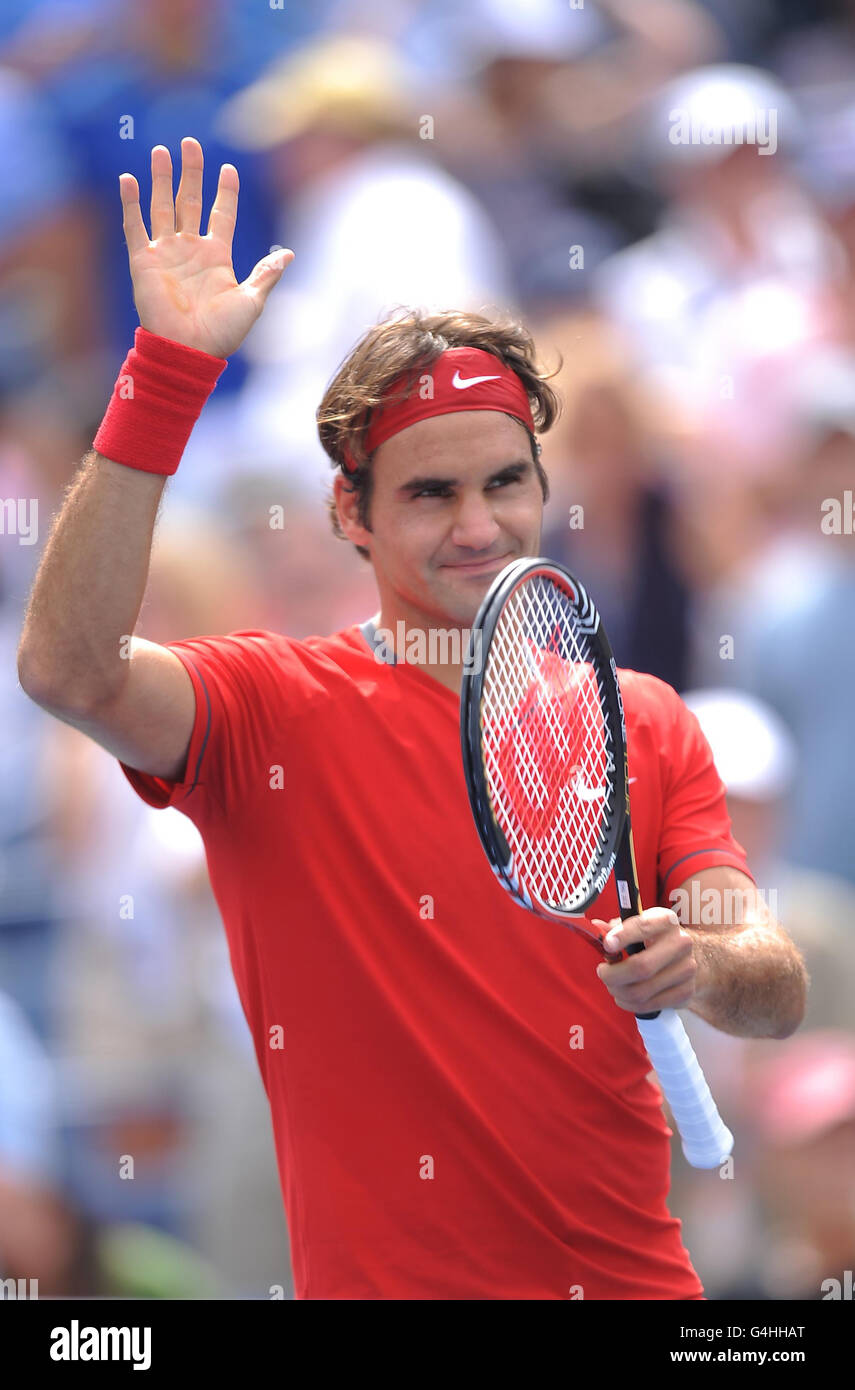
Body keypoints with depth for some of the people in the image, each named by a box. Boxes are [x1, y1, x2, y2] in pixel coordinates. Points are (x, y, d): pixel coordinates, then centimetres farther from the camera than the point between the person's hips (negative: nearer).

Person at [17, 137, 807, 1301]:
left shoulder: (644, 723, 6)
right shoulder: (273, 711, -4)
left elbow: (780, 994, 1)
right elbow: (69, 671, -23)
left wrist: (706, 965, -23)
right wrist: (168, 370, -27)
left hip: (632, 1277, 3)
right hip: (381, 1277, -3)